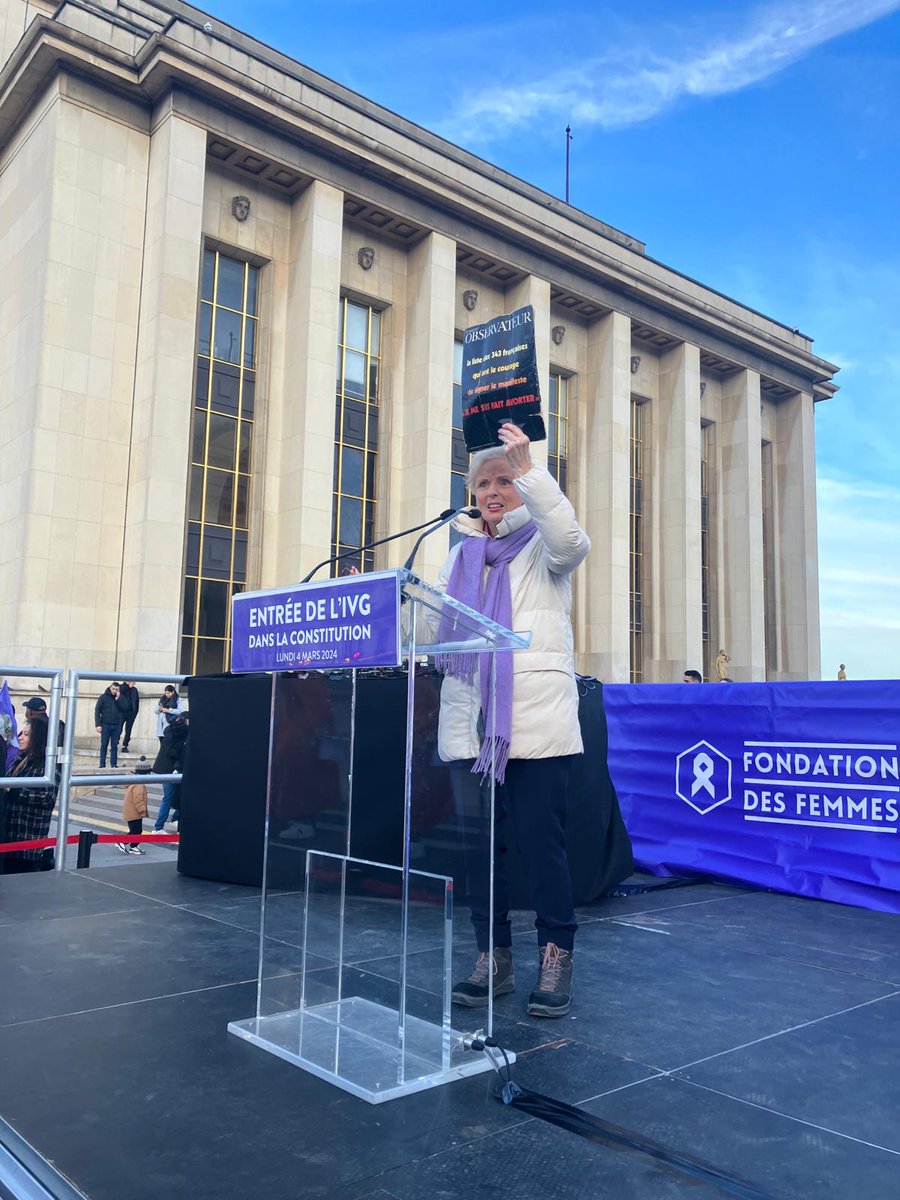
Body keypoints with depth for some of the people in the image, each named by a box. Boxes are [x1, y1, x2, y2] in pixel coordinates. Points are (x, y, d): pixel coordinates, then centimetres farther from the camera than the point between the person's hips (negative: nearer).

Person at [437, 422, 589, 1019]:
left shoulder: (543, 549, 7)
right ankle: (493, 957, 21)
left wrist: (529, 467, -23)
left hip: (538, 723, -4)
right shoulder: (462, 555, 20)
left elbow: (571, 538, -18)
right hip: (471, 725, 5)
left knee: (543, 845, -1)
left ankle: (556, 960, 14)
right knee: (478, 845, 7)